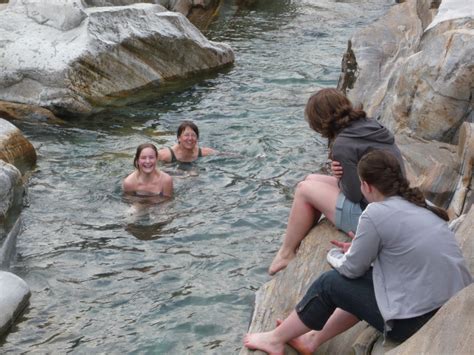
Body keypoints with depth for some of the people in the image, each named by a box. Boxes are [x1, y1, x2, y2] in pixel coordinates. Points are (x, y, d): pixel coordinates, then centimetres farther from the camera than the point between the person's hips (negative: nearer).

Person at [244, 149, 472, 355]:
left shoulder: (376, 213, -15)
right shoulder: (421, 204, 7)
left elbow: (351, 269, -4)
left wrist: (333, 255, 17)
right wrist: (360, 249, 22)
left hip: (418, 321, -7)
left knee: (329, 283, 8)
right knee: (364, 279, 25)